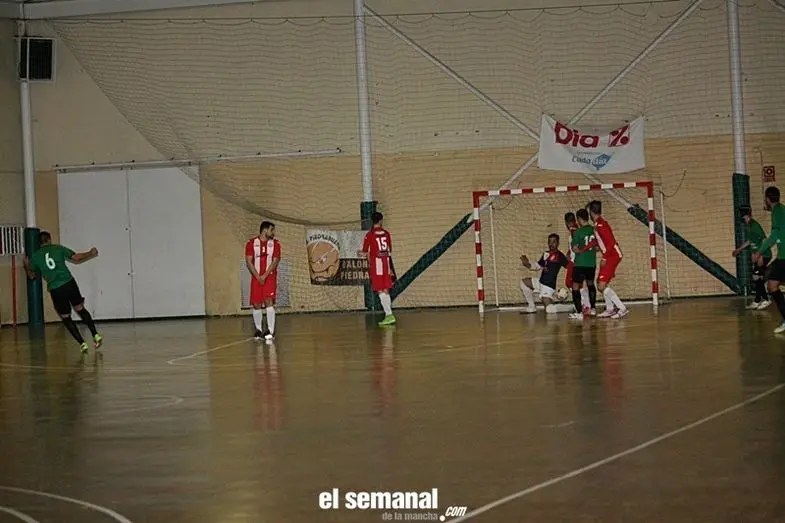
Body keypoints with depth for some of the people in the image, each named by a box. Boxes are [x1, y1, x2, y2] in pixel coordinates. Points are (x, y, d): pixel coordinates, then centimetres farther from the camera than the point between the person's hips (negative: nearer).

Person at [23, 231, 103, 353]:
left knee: (66, 318, 12)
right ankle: (95, 335, 4)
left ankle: (82, 343, 2)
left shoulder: (35, 256, 9)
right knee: (80, 309, 18)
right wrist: (90, 254, 19)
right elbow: (76, 259, 4)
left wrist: (26, 265, 40)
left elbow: (32, 276, 21)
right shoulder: (58, 248, 8)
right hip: (69, 283, 1)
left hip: (55, 289, -1)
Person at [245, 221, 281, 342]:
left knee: (269, 301, -14)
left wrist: (264, 276, -16)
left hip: (270, 276, -1)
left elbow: (275, 262, -5)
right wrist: (258, 277, -13)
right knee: (256, 304, 5)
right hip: (256, 277, 1)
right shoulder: (251, 243, 1)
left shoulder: (275, 244, 2)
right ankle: (258, 330, 19)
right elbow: (249, 262, -4)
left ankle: (271, 331, -17)